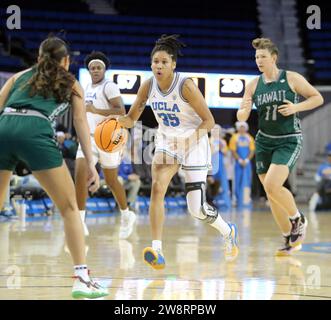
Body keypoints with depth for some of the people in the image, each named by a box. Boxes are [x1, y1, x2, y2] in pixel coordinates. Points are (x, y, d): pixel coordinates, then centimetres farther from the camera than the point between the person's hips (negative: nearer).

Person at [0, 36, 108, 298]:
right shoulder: (70, 82, 26)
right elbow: (81, 122, 14)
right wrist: (90, 164, 8)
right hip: (35, 132, -3)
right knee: (69, 207, 6)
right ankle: (82, 278, -3)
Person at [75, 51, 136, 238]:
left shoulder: (109, 86, -10)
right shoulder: (88, 88, 15)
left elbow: (121, 112, -21)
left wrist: (95, 110, -25)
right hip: (89, 138, 6)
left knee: (111, 181, 8)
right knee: (80, 175, -13)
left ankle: (127, 215, 33)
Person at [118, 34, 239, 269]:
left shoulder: (186, 86, -22)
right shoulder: (148, 86, -8)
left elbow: (209, 121, -18)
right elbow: (131, 119, -1)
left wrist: (189, 137, -33)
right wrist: (117, 120, -23)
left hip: (194, 144, -4)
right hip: (166, 143, 4)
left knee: (197, 209, -3)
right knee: (157, 188, -23)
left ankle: (229, 231, 30)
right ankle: (157, 251, -26)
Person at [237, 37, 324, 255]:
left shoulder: (292, 79, -8)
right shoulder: (254, 85, 2)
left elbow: (318, 98, -1)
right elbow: (241, 118, 2)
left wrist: (296, 107, -17)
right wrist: (244, 110, -22)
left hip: (289, 141, -5)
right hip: (265, 141, 5)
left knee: (272, 186, -22)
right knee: (271, 193, 6)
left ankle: (298, 219, 4)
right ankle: (290, 240, 20)